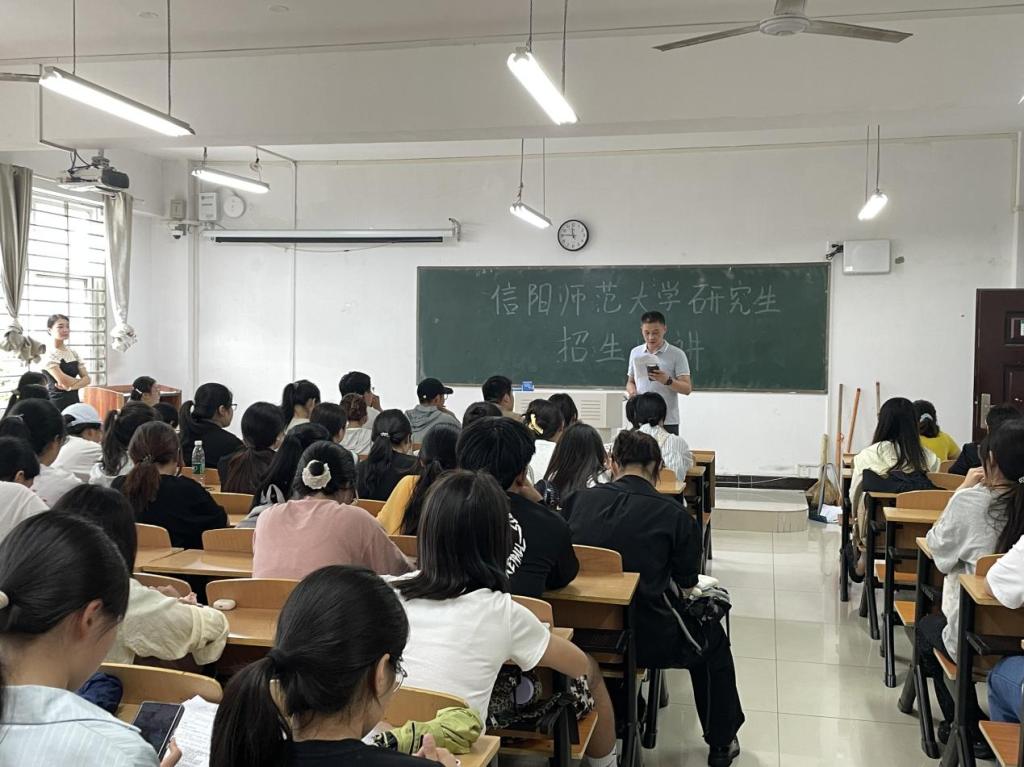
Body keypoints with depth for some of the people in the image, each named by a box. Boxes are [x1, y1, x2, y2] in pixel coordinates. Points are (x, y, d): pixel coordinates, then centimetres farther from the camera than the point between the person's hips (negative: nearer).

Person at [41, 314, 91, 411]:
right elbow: (63, 380, -18)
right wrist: (80, 381, 0)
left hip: (74, 402, 6)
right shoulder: (49, 355, -8)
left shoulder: (73, 353, 11)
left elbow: (87, 378, 6)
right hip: (57, 404, -6)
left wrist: (71, 386, -12)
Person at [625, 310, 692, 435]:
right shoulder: (635, 353, 10)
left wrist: (668, 381, -25)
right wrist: (632, 391, -4)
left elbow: (687, 388, -7)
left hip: (667, 421, -4)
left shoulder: (677, 354, -3)